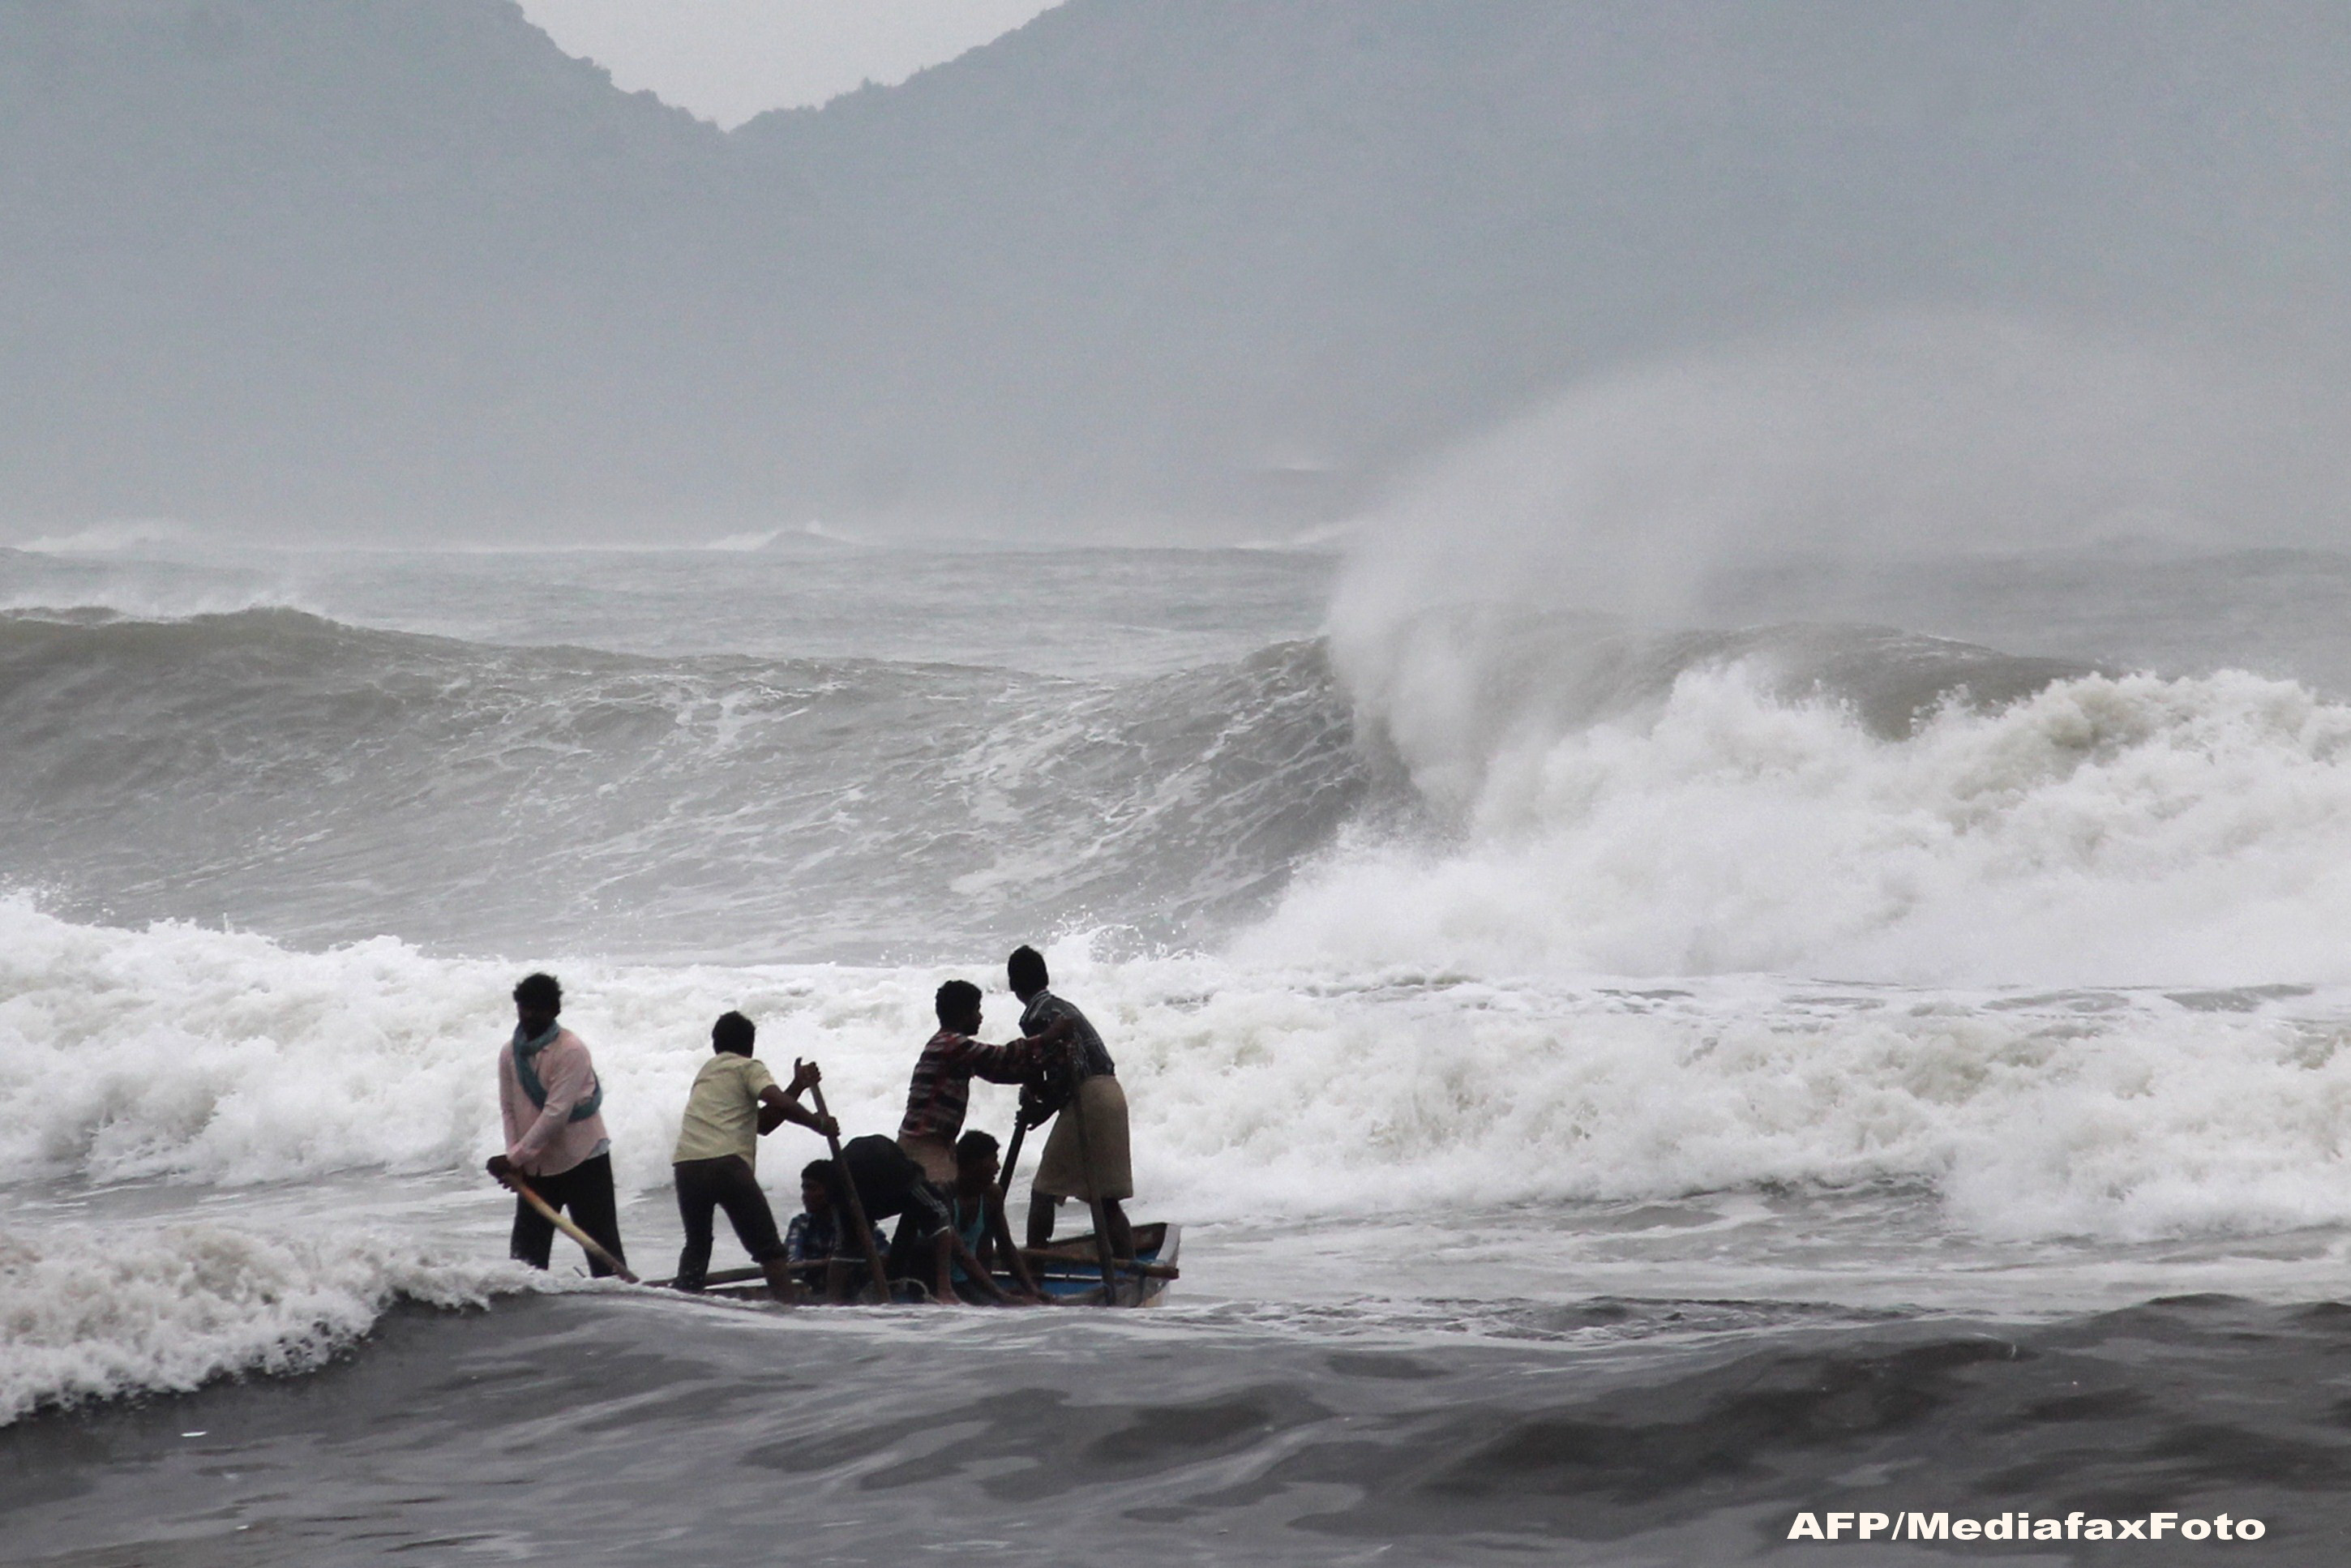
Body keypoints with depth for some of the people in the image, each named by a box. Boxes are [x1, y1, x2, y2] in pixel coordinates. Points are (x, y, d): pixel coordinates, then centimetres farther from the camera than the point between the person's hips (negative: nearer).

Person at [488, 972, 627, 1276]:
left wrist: (514, 1158, -22)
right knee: (526, 1248, 5)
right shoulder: (510, 1054, 4)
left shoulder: (571, 1050, -16)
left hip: (581, 1160, -6)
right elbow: (509, 1110, 6)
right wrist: (514, 1159, -10)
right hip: (535, 1168, 6)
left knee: (600, 1241, -4)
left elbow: (556, 1113, -21)